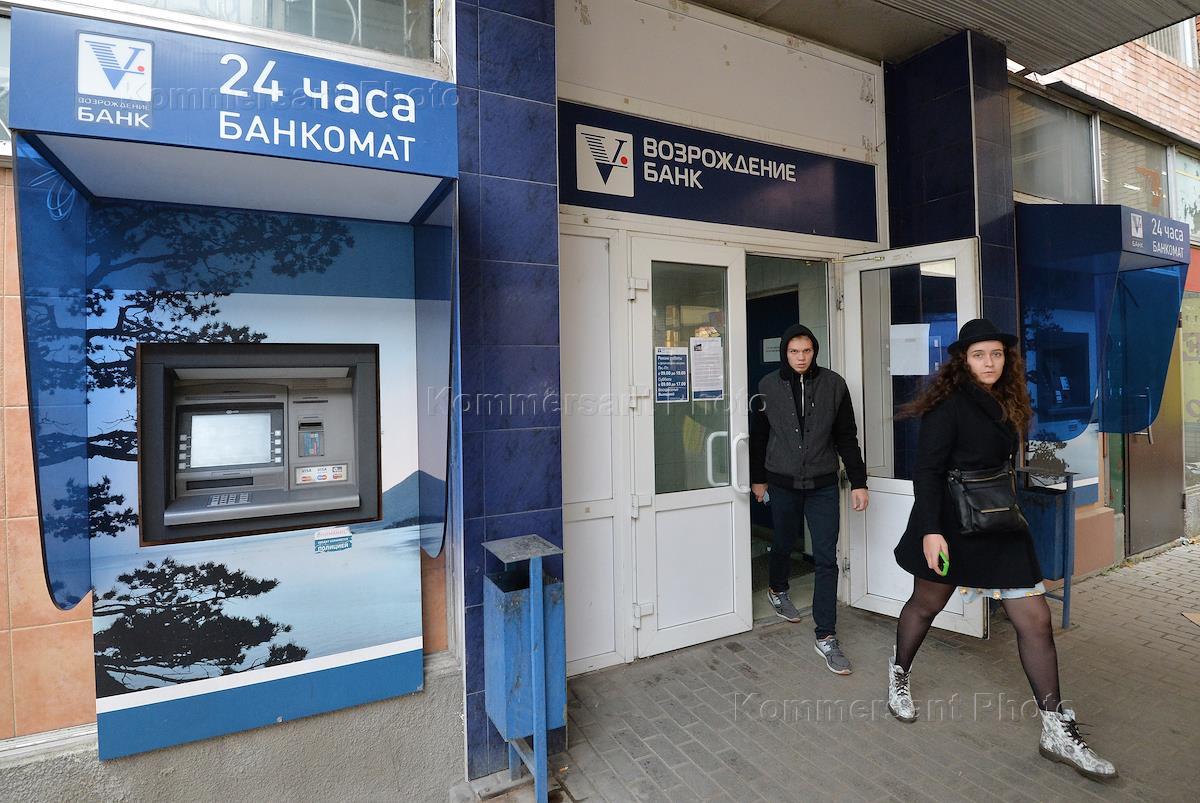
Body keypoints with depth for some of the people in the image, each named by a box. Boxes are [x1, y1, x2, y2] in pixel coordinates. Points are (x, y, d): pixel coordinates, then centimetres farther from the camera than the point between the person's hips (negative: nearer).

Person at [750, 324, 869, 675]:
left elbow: (847, 436, 1)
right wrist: (758, 478, 10)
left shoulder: (833, 385, -4)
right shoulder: (769, 386, -4)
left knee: (826, 559, -2)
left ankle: (826, 636, 8)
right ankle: (777, 590, 49)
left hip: (823, 484, 0)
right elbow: (758, 436, 5)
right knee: (784, 543, 18)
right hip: (782, 483, 1)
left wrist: (859, 481, -1)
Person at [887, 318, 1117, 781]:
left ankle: (1057, 731, 15)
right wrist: (930, 529, -25)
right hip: (949, 525, -6)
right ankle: (898, 676, 35)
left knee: (1035, 621, 3)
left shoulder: (1005, 405, 8)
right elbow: (926, 470, -19)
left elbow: (999, 465, 15)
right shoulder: (950, 404, -15)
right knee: (926, 604, 11)